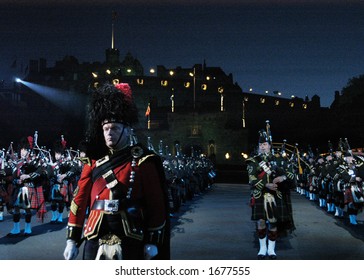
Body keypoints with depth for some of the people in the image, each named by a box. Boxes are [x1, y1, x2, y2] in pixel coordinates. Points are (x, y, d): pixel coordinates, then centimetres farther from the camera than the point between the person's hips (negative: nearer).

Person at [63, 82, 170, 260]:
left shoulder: (143, 161, -3)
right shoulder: (94, 161, 8)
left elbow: (156, 204, -3)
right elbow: (80, 200, 9)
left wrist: (153, 242, -5)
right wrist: (72, 239, 6)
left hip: (129, 242, -3)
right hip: (95, 240, 3)